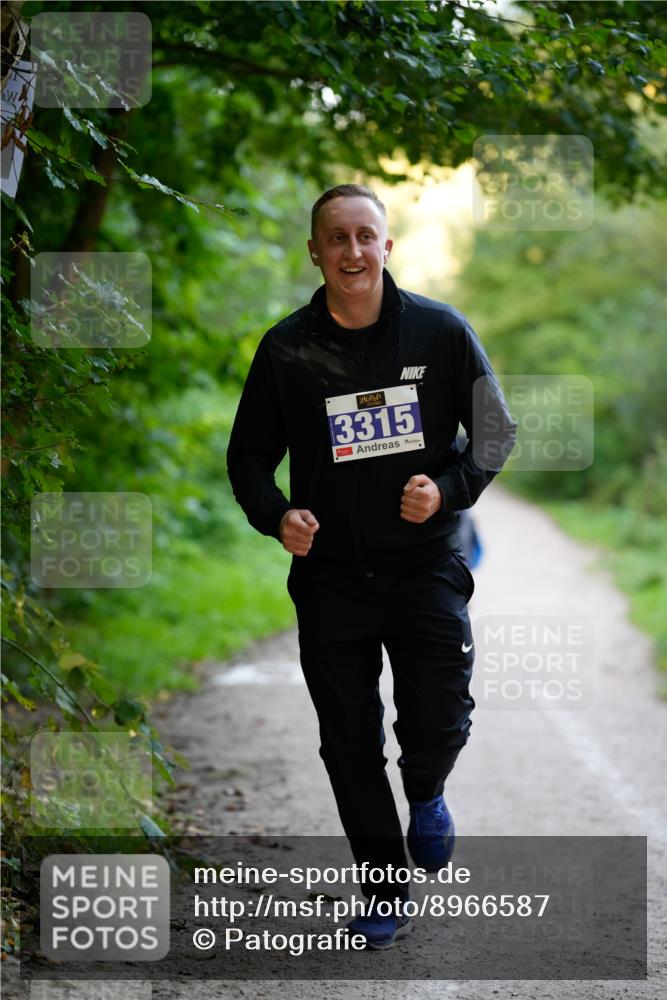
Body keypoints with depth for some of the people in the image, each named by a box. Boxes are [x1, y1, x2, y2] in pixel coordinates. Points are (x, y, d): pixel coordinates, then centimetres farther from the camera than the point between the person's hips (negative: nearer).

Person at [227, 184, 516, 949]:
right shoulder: (286, 348, -3)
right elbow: (248, 455, 5)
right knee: (349, 746, 6)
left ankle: (426, 795, 30)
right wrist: (275, 516, -15)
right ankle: (385, 897, 23)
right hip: (329, 576, 1)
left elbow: (498, 431, 4)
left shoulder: (440, 331, -4)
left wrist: (448, 490, -14)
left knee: (438, 725, -9)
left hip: (425, 563, -1)